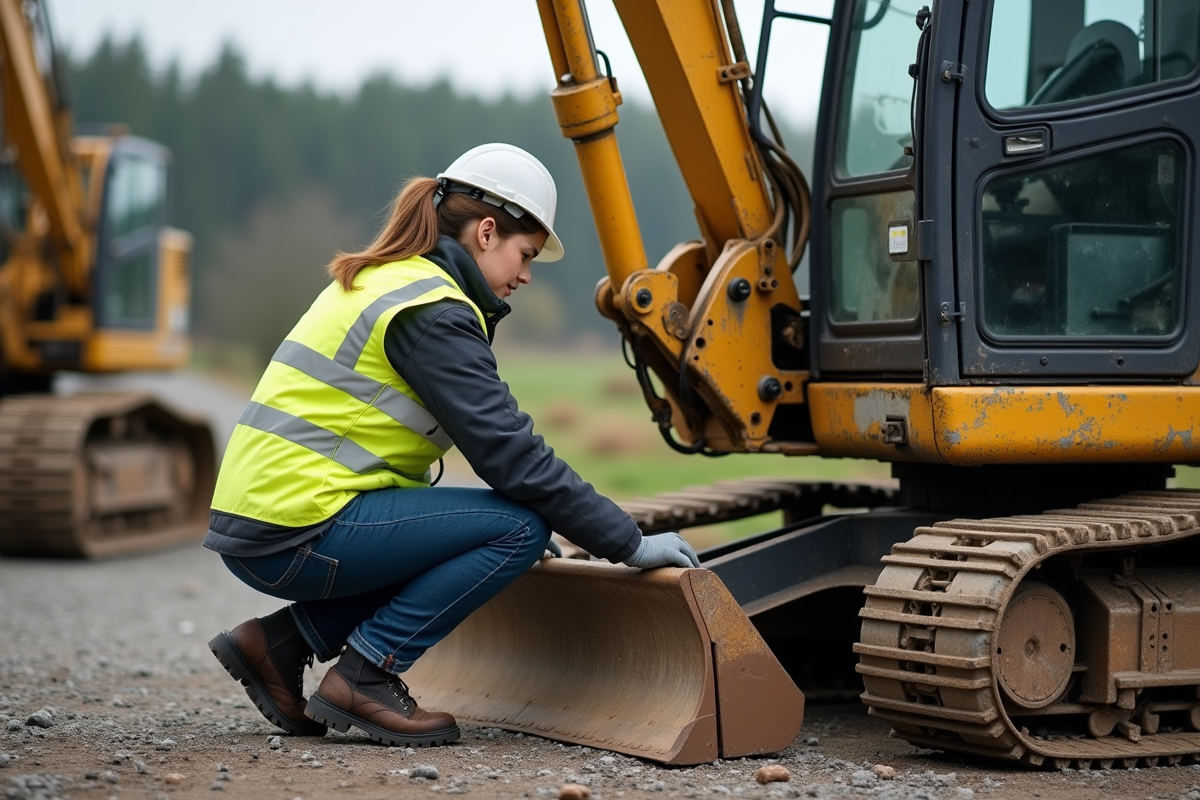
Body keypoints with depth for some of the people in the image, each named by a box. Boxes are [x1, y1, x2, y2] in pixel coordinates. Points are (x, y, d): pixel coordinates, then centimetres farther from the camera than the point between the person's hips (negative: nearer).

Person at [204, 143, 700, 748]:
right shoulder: (431, 310, -12)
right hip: (296, 533, -10)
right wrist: (629, 543, -11)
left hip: (255, 523, 10)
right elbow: (510, 454, -17)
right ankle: (365, 676, -6)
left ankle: (280, 642, 14)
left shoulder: (381, 278, 18)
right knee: (518, 528, -11)